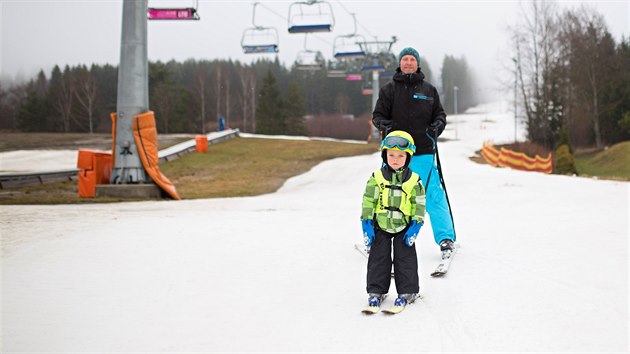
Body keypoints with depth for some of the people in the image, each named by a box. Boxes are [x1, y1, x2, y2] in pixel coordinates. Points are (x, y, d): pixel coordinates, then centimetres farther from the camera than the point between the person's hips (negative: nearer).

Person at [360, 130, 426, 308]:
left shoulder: (413, 181, -4)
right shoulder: (376, 178, -4)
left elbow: (419, 204, 0)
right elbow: (368, 202, -1)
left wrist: (415, 227, -7)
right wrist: (366, 224, -6)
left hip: (404, 227, -1)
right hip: (380, 226, 1)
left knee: (405, 259, 2)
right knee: (378, 259, 4)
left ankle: (407, 291, 11)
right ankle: (376, 291, 12)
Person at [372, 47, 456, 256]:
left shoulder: (429, 90, 11)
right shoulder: (389, 90, 6)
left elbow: (440, 114, 15)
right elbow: (378, 115, 6)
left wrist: (437, 126, -6)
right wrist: (385, 126, -15)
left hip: (424, 152, 1)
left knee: (434, 195, -3)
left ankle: (445, 238, 4)